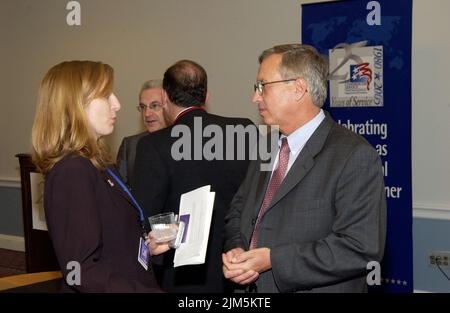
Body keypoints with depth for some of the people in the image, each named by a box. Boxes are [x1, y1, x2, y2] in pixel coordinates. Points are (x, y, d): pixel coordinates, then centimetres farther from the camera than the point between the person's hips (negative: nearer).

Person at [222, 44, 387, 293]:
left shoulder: (355, 157, -17)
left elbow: (360, 249, -24)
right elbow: (238, 211, 13)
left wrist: (272, 259, -24)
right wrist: (235, 250, -8)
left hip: (313, 287, -6)